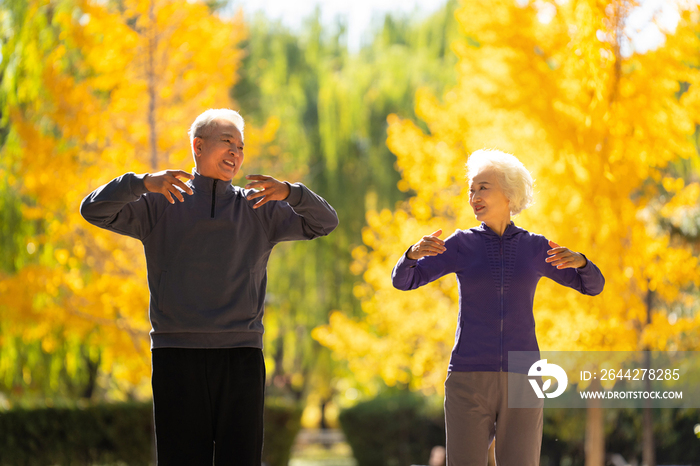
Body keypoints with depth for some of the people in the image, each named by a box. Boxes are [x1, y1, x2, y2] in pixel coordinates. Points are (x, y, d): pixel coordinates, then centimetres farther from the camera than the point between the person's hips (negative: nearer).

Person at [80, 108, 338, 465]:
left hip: (241, 355, 2)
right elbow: (94, 210, -2)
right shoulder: (161, 204, 9)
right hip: (177, 355, -2)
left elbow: (324, 222, 8)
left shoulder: (258, 208, 15)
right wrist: (143, 183, -19)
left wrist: (289, 193, -12)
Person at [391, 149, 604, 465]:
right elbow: (402, 280, -2)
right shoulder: (461, 244, 6)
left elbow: (593, 285, 13)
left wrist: (578, 260, -10)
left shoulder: (535, 247, 10)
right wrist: (415, 252, -25)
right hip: (471, 380, -1)